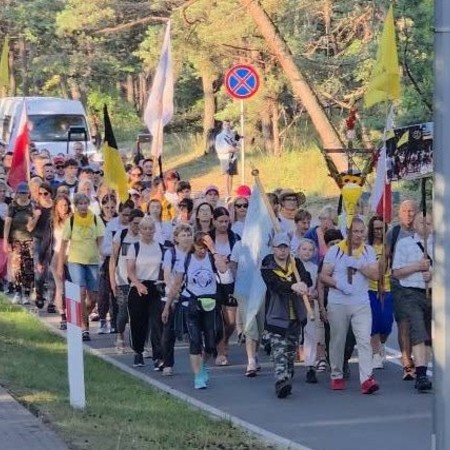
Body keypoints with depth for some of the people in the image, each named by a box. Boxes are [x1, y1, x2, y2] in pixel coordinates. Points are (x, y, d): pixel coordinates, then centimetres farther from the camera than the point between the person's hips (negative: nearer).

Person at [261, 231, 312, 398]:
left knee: (291, 351, 13)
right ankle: (281, 382, -25)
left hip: (295, 316, 5)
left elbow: (307, 279, -5)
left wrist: (303, 284, -30)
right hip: (276, 316, -5)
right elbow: (275, 284, -24)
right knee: (279, 351, -15)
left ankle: (287, 380, 24)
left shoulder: (296, 263, 9)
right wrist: (293, 286, -42)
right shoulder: (267, 267, -5)